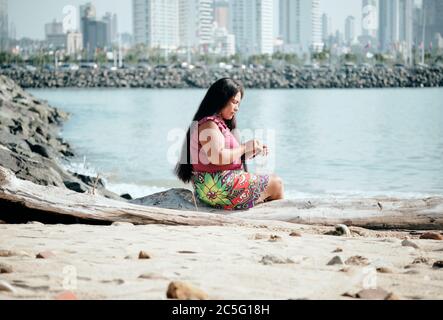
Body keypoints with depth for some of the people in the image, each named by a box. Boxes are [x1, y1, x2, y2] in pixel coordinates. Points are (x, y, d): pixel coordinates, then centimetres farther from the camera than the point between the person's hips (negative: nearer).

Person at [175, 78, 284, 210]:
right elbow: (217, 157, -28)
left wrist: (253, 152, 5)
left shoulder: (220, 124, 18)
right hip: (219, 188, -11)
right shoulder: (209, 125, -15)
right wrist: (245, 147, -15)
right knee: (276, 183, 1)